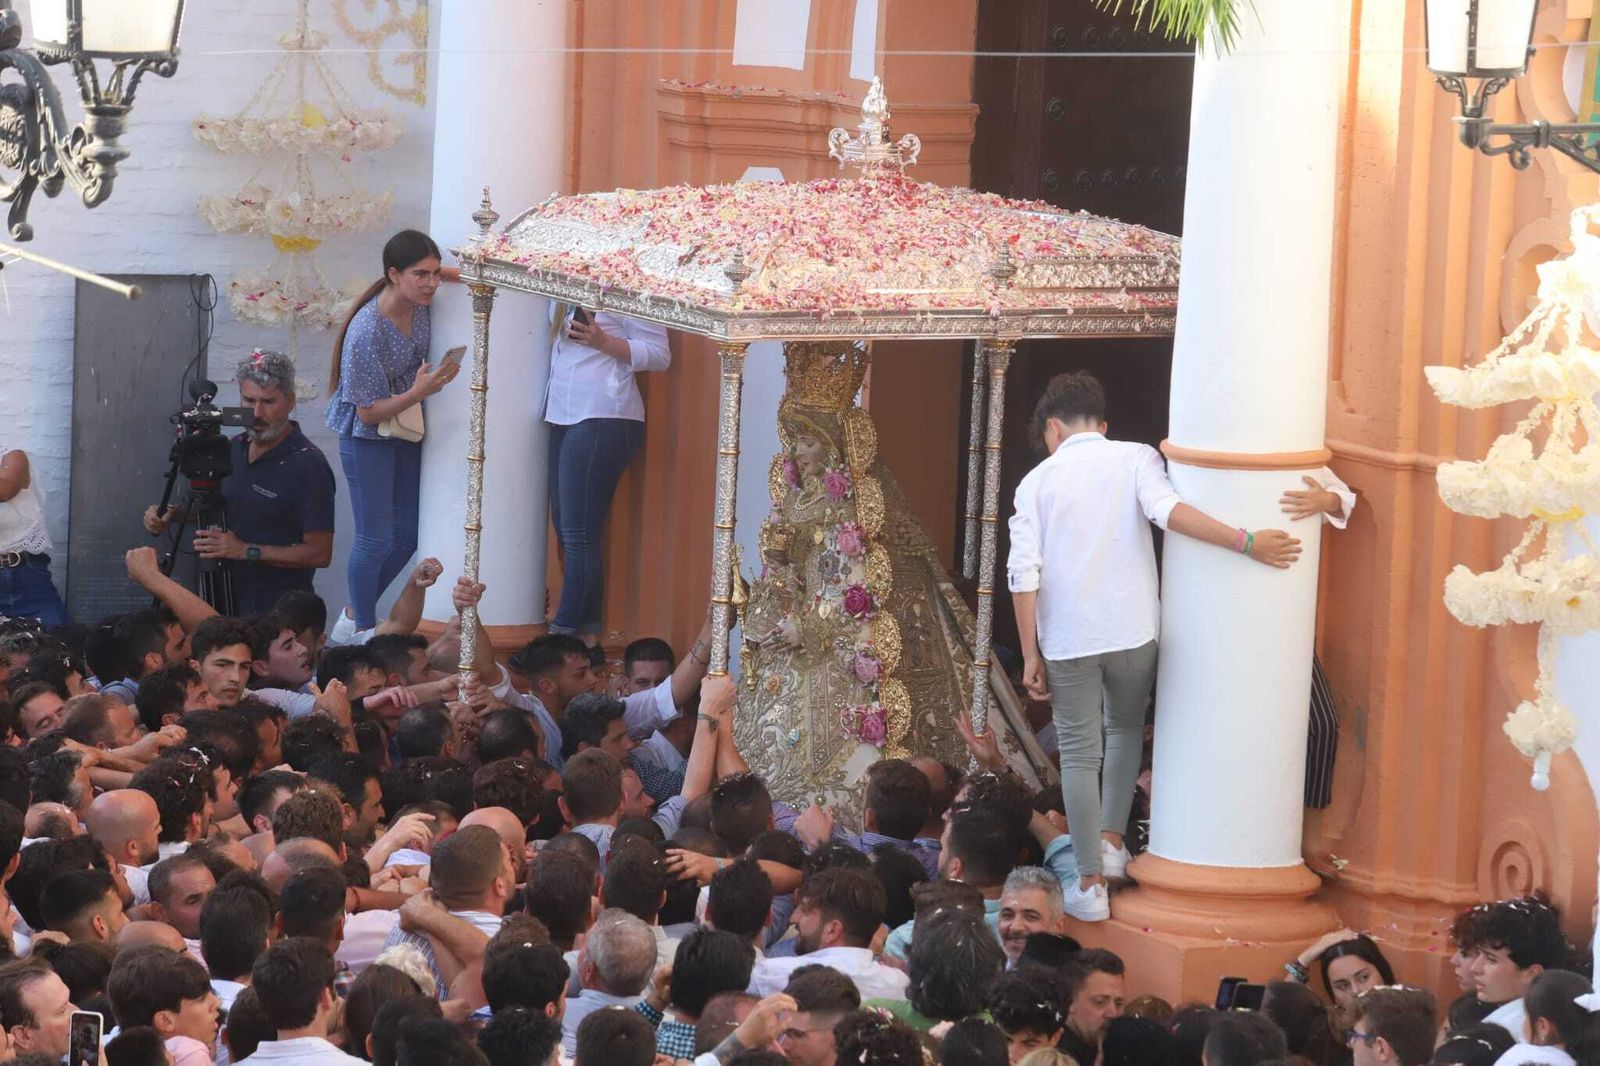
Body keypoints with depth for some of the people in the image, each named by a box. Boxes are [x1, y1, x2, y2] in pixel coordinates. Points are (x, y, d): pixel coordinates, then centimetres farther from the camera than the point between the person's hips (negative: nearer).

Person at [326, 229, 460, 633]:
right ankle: (364, 629, 14)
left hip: (406, 432, 7)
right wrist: (419, 391, -34)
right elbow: (368, 412, -23)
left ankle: (359, 610, 31)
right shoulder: (367, 331, -30)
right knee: (375, 539, -2)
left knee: (407, 536, 13)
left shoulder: (421, 306, -9)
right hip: (367, 437, -7)